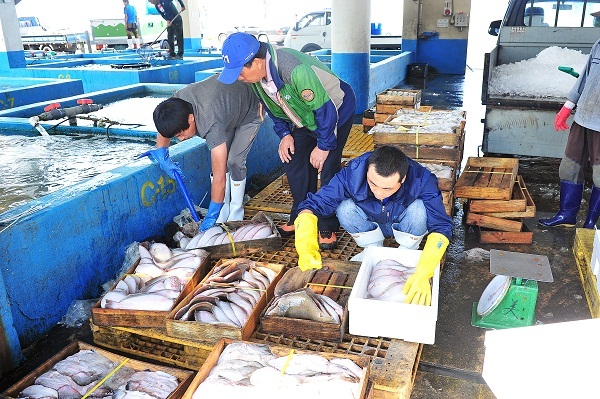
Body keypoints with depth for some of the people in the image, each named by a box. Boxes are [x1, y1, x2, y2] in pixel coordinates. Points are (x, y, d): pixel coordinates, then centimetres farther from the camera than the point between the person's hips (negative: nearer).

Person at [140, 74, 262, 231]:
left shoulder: (211, 125, -47)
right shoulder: (174, 106, -26)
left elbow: (219, 179, -46)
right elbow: (164, 129, -1)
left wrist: (211, 216, -39)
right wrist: (163, 158, -16)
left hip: (250, 113, -7)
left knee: (234, 161, -17)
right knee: (220, 160, -3)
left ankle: (236, 214, -1)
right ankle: (223, 213, 6)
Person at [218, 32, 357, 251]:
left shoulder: (295, 70, -40)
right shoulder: (258, 75, -14)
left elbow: (326, 108, -31)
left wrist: (324, 145, -22)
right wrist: (284, 134, -4)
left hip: (336, 110, -8)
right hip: (306, 118, 8)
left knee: (328, 167, -14)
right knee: (293, 163, 4)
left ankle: (328, 228, -1)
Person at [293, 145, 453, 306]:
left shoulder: (421, 180, -35)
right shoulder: (353, 174, -34)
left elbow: (441, 227, -37)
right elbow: (311, 205, -34)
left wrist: (422, 273, -51)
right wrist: (305, 247, -52)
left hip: (402, 225, -1)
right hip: (371, 225, 1)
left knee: (419, 210, -34)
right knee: (344, 208, -29)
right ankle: (373, 248, 0)